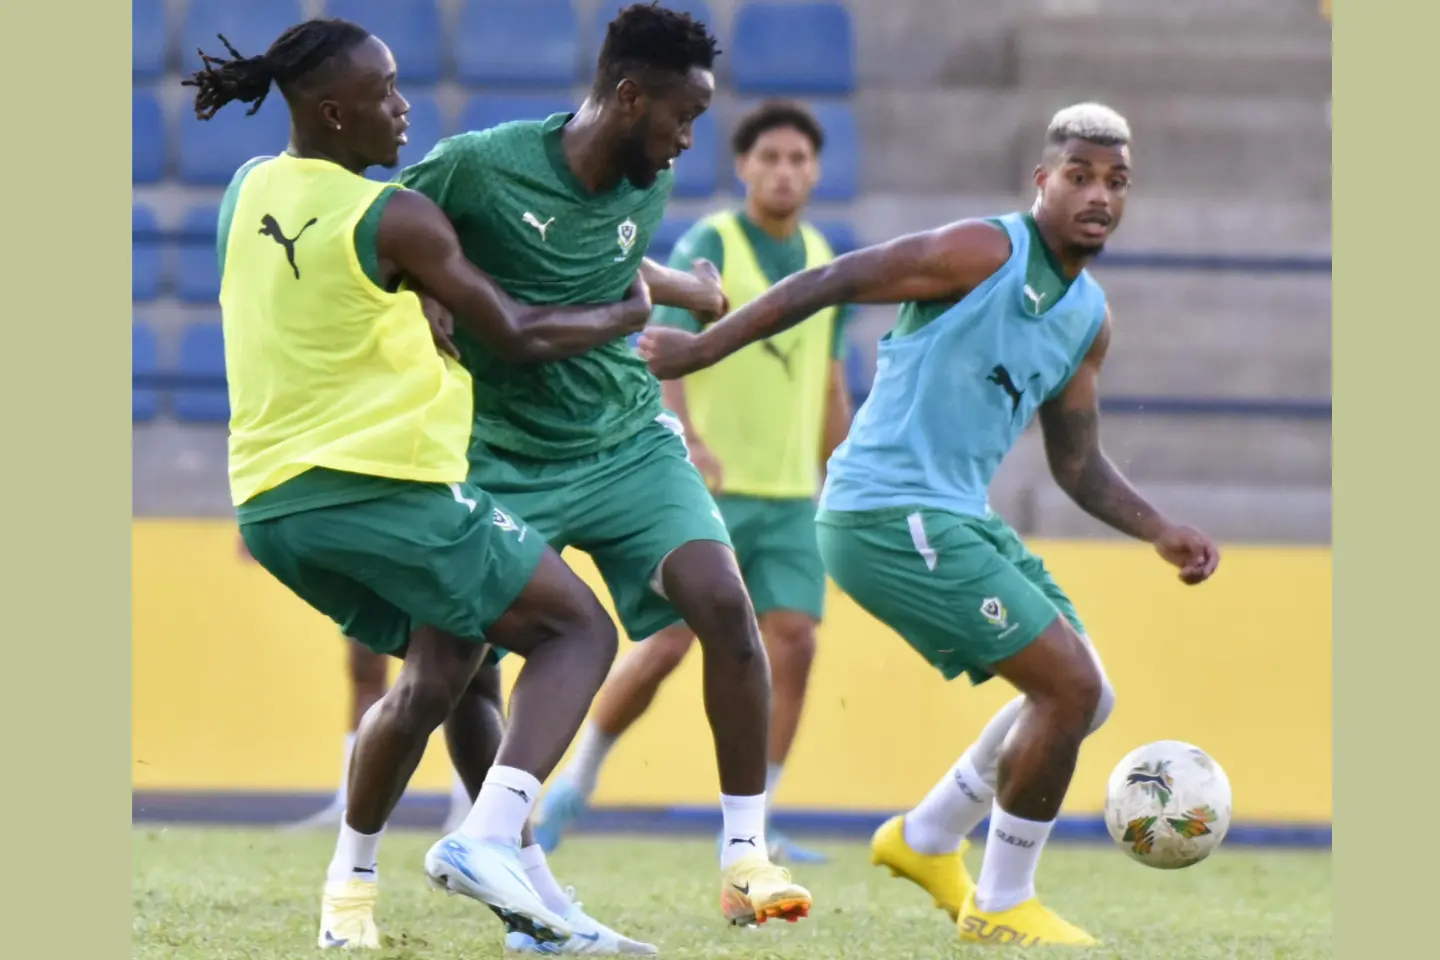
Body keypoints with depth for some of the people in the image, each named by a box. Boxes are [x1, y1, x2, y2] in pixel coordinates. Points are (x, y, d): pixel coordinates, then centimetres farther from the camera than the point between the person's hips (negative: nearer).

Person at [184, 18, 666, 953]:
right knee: (580, 630, 3)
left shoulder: (249, 192, 9)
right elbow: (517, 335, -3)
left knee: (440, 673, 21)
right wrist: (628, 314, 12)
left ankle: (351, 885, 15)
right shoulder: (394, 219, -11)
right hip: (386, 485, -7)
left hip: (270, 500, 7)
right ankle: (488, 836, -17)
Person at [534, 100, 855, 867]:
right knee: (669, 643, -8)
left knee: (793, 645, -8)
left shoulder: (824, 265, 12)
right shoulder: (708, 247, -7)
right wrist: (684, 436, -36)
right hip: (707, 490, -5)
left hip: (790, 497, 5)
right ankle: (576, 781, 14)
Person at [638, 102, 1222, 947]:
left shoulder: (1091, 319, 13)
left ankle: (927, 841, 29)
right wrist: (700, 350, -11)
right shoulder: (984, 253, -13)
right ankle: (1002, 906, 1)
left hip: (956, 517, 9)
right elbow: (830, 283, -12)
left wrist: (1163, 533, 6)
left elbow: (1077, 464, 20)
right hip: (887, 513, -9)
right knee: (1072, 687, -12)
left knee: (1083, 696, 13)